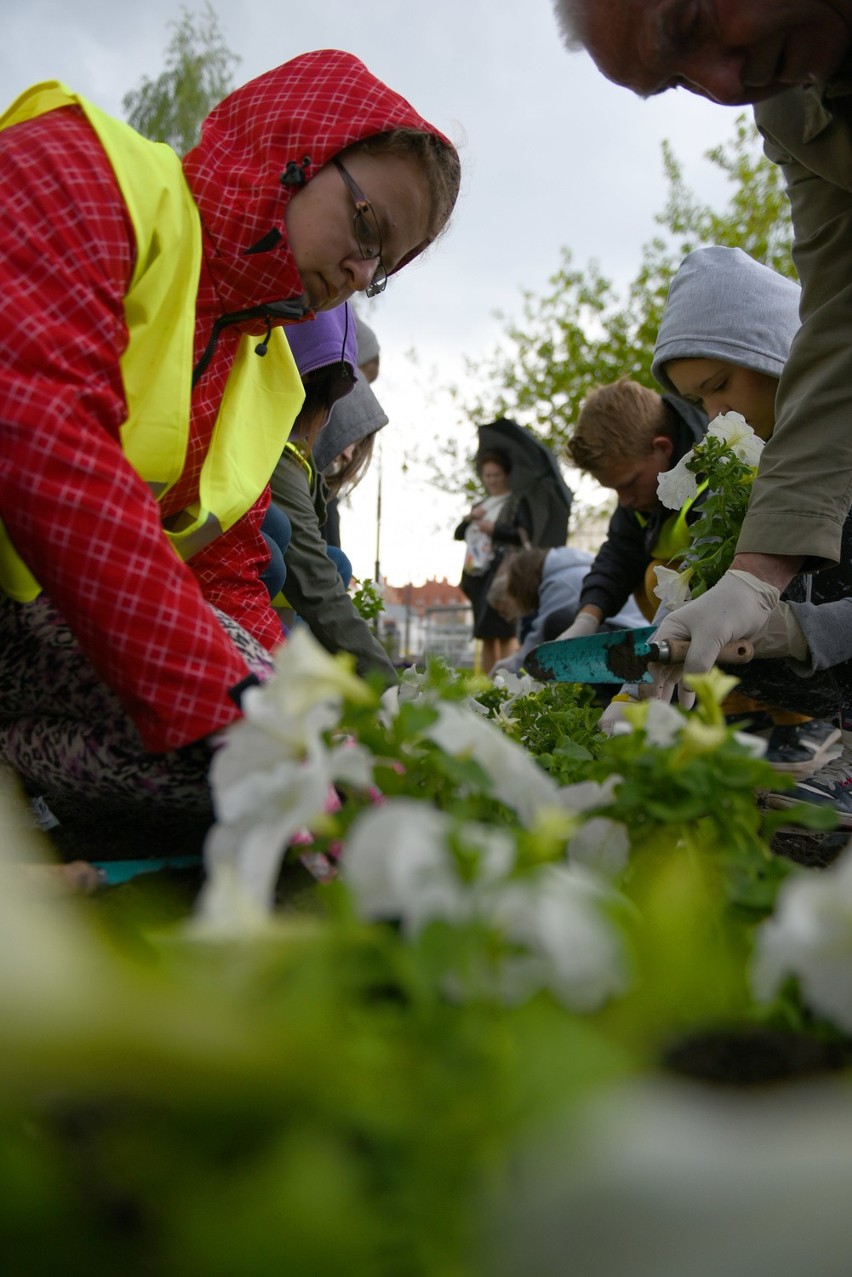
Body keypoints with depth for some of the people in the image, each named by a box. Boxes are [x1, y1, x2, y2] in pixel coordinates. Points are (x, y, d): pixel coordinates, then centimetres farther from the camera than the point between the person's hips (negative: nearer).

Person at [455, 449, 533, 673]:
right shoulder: (480, 505, 23)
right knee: (486, 635, 7)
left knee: (504, 632, -13)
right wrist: (469, 518, -2)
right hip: (478, 572, 7)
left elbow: (525, 534, -10)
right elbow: (458, 534, 17)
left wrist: (494, 529, -13)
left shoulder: (517, 502, 2)